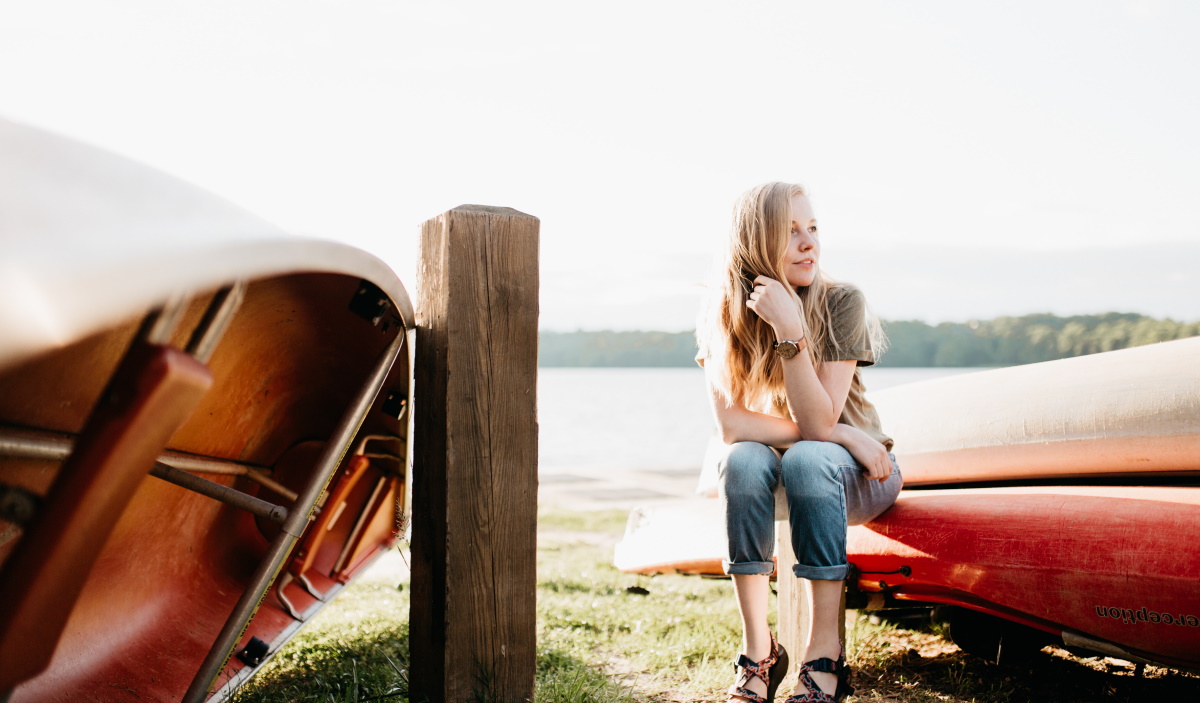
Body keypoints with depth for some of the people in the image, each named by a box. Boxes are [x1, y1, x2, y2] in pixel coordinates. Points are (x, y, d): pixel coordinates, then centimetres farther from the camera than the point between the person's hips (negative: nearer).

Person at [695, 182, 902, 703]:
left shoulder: (842, 303, -17)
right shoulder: (727, 313, -12)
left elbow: (817, 420, -24)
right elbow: (730, 424, -19)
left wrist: (790, 327, -34)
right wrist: (836, 433, -25)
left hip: (853, 472, -1)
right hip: (773, 473, 2)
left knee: (807, 459, -34)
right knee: (744, 460, -32)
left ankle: (825, 656, -27)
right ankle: (758, 650, -22)